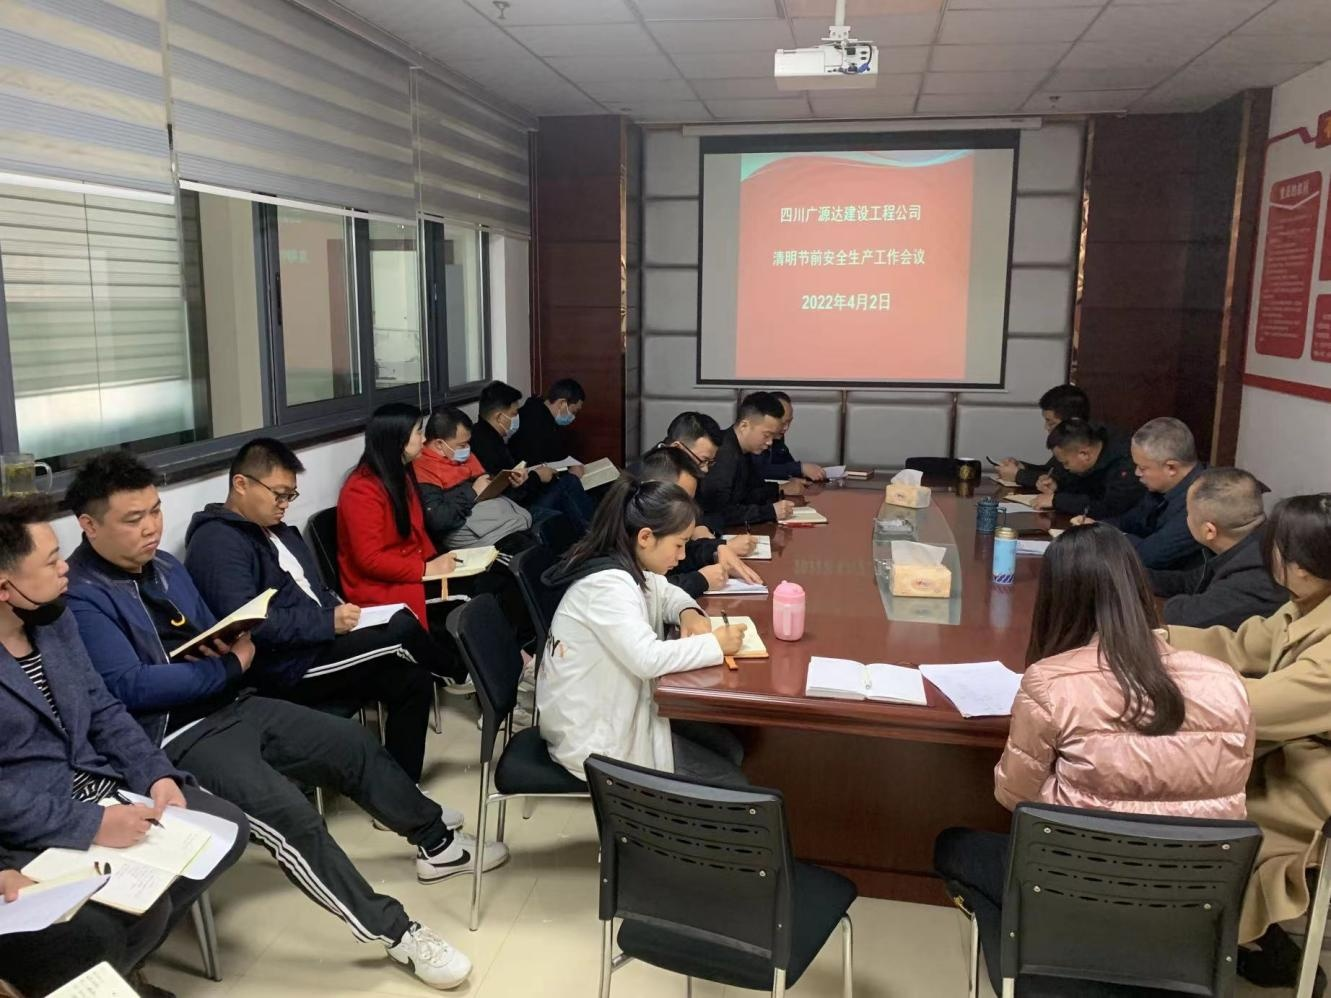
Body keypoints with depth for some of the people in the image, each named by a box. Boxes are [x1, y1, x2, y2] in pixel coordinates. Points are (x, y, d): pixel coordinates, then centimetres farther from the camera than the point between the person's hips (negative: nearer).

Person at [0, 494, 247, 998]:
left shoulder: (54, 619, 6)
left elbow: (103, 708, 11)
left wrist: (156, 774, -3)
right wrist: (90, 825, -26)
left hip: (98, 791, 9)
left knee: (228, 827, 4)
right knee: (144, 907, -25)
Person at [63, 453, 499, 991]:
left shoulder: (164, 566, 10)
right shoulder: (80, 597, -15)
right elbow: (129, 687, -23)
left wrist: (232, 649, -7)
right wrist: (230, 668, -15)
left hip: (229, 705, 9)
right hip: (173, 737, -9)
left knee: (353, 743, 6)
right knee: (290, 815, -26)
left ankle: (436, 842, 24)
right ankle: (397, 932, -15)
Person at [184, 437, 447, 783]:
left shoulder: (278, 530, 18)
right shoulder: (216, 542, -13)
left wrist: (340, 610, 1)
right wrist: (328, 622, -22)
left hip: (318, 646, 10)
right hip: (284, 668, -10)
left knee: (412, 681, -5)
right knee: (402, 628, -18)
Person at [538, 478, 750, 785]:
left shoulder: (625, 565, 1)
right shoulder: (607, 584, -28)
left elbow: (665, 593, 19)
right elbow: (648, 659, -36)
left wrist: (688, 612, -4)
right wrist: (714, 643, -23)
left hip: (614, 711, 9)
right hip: (594, 737, -9)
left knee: (730, 749, 12)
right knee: (729, 785, -1)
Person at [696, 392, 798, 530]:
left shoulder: (740, 451, 8)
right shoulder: (724, 455, -21)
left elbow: (745, 495, 14)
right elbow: (718, 511, -28)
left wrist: (779, 490, -1)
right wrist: (770, 512, -25)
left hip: (731, 528, 9)